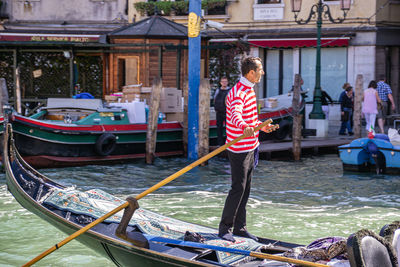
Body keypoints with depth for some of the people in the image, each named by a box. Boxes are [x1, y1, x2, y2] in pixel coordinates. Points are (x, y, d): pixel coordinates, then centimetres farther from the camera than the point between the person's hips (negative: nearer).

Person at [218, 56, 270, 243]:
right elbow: (236, 114, -39)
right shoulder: (238, 93, -19)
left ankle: (240, 227, 21)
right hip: (239, 150, -10)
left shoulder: (249, 90, 13)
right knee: (238, 188, -7)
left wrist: (261, 126, 39)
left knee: (245, 188, 13)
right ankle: (224, 228, 2)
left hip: (250, 147, 10)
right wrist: (244, 127, -58)